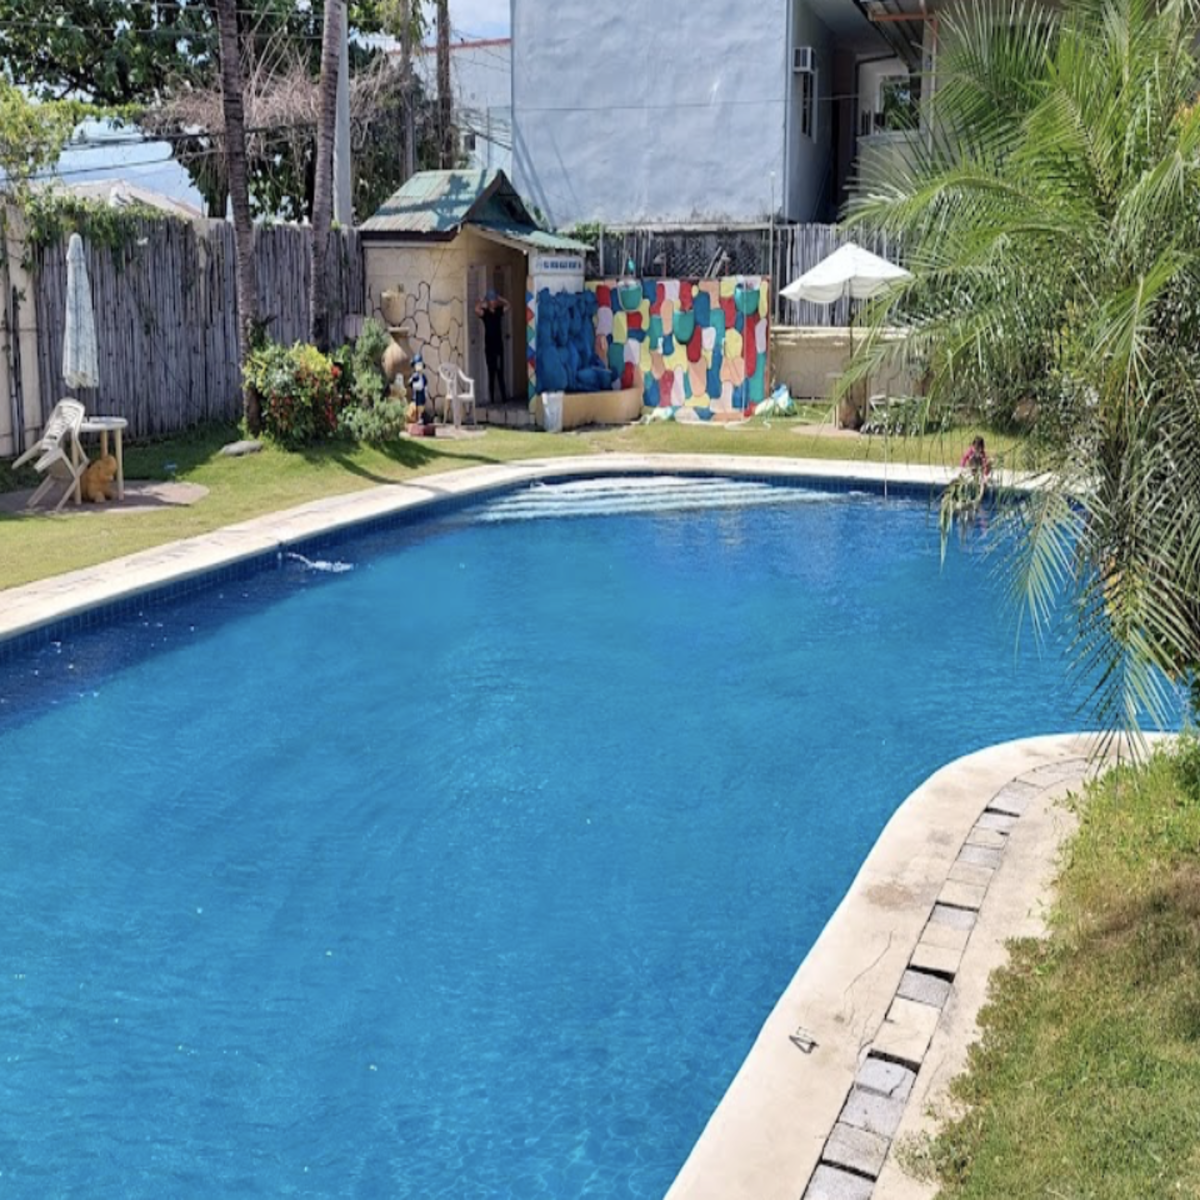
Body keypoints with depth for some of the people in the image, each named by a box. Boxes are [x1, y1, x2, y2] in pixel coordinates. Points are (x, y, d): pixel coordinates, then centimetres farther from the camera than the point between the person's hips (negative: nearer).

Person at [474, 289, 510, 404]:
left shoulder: (499, 311, 9)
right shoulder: (484, 313, -4)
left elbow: (507, 304, 20)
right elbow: (476, 309, -23)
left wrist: (499, 298, 8)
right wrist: (483, 301, -8)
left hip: (499, 346, 3)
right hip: (489, 347, -3)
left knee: (500, 373, 4)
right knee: (491, 374, 0)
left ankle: (504, 398, 7)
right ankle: (492, 399, 5)